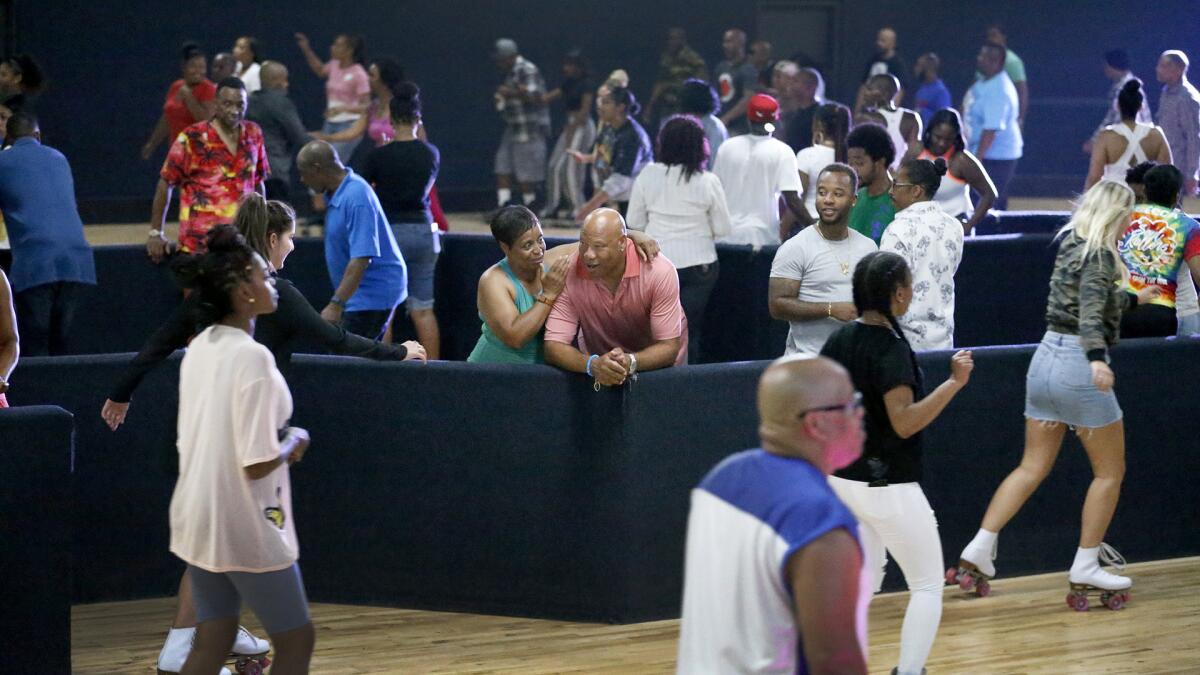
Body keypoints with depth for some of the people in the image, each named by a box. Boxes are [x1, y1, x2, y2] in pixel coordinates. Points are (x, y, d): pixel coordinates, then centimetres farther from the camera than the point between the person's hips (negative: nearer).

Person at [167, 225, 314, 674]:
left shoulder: (199, 349, 4)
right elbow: (257, 464, -23)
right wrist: (294, 441, -5)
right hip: (247, 530, -8)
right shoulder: (252, 357, -21)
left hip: (197, 521, 8)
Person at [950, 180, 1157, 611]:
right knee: (1110, 471, 6)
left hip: (1046, 360, 8)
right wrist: (1097, 360, -43)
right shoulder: (1100, 256, -13)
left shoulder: (1070, 247, 12)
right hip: (1079, 366, -8)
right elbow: (1091, 313, -28)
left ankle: (978, 550, 2)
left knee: (1032, 468, 11)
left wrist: (1134, 299, 45)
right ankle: (1086, 568, 7)